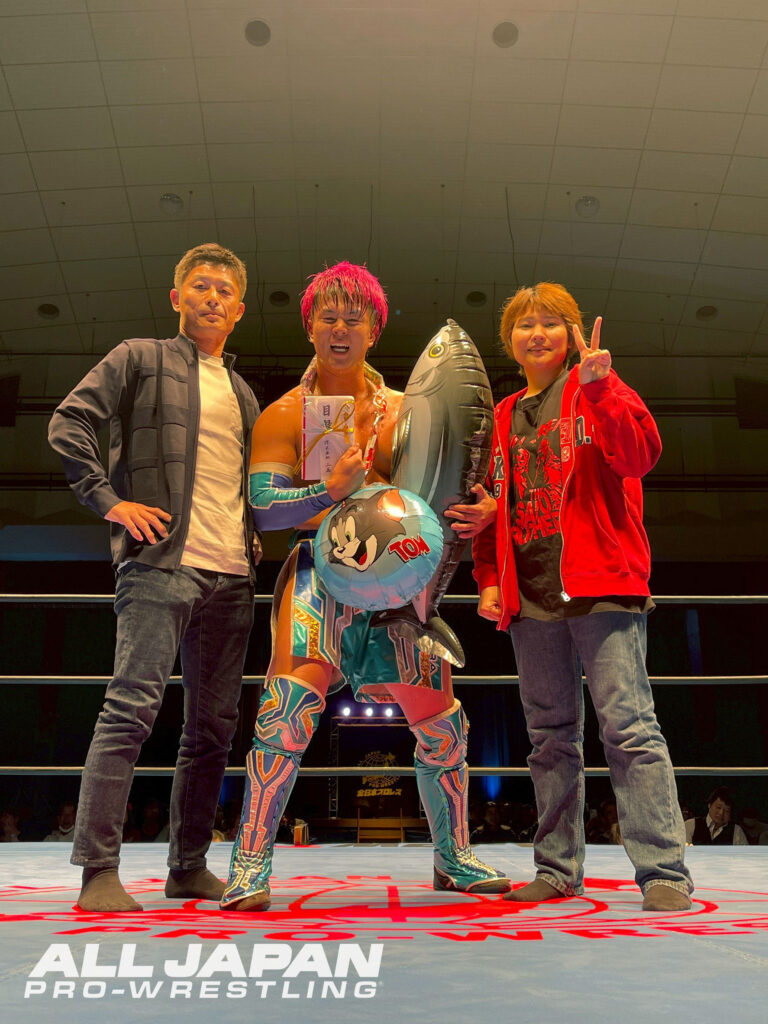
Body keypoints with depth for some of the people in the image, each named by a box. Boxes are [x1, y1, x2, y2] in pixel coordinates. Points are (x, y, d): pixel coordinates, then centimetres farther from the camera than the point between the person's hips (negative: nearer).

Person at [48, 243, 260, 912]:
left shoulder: (243, 393, 25)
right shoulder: (140, 359, 8)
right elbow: (69, 423, -1)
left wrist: (255, 535, 15)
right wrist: (110, 500, -9)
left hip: (232, 575, 6)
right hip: (163, 561, -6)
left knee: (214, 724, 7)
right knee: (133, 707, -13)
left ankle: (190, 866, 17)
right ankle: (99, 870, -6)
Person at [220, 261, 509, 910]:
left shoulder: (404, 410, 11)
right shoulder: (285, 414, 3)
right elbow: (263, 507, -7)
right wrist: (333, 490, -22)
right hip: (318, 575, -3)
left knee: (443, 723, 6)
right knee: (289, 710, -20)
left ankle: (453, 857, 27)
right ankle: (250, 864, -3)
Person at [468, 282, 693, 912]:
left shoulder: (599, 390, 8)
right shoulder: (503, 420, 20)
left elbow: (640, 455, -11)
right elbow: (493, 509, 22)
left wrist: (596, 389, -21)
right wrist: (489, 578, 10)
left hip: (602, 586, -5)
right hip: (530, 598, 5)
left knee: (628, 725, -10)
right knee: (551, 736, 9)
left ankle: (664, 871, -3)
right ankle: (558, 868, 17)